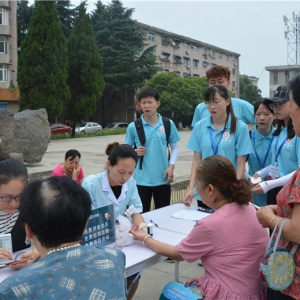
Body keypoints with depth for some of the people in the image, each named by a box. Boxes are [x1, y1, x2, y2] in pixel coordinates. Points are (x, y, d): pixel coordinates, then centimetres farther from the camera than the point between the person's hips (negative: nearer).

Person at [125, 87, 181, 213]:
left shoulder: (168, 124, 0)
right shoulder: (133, 127, -3)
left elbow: (174, 147, 6)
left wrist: (171, 166, -7)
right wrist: (135, 153, -16)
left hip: (162, 179, 1)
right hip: (141, 180, -1)